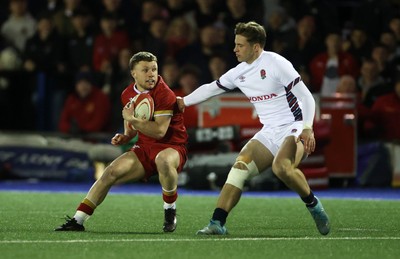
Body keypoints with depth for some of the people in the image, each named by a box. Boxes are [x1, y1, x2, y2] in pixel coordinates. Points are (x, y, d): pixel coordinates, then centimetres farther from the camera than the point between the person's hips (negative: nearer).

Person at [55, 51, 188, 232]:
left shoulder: (164, 94, -17)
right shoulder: (128, 94, 6)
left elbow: (160, 131, -26)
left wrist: (132, 119, -27)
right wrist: (125, 137, 6)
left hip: (172, 147, -6)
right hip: (145, 148, 6)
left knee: (164, 161, -41)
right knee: (111, 172, -10)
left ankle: (170, 211, -18)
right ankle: (77, 220, -5)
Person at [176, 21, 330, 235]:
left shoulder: (276, 64, -13)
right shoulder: (239, 72, 9)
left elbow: (306, 97, -14)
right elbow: (212, 88, 27)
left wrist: (307, 129, -25)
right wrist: (183, 101, 33)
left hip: (293, 128, -7)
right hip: (269, 133, 7)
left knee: (281, 167, -33)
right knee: (240, 166, -11)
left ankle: (313, 205, -10)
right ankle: (217, 223, -13)